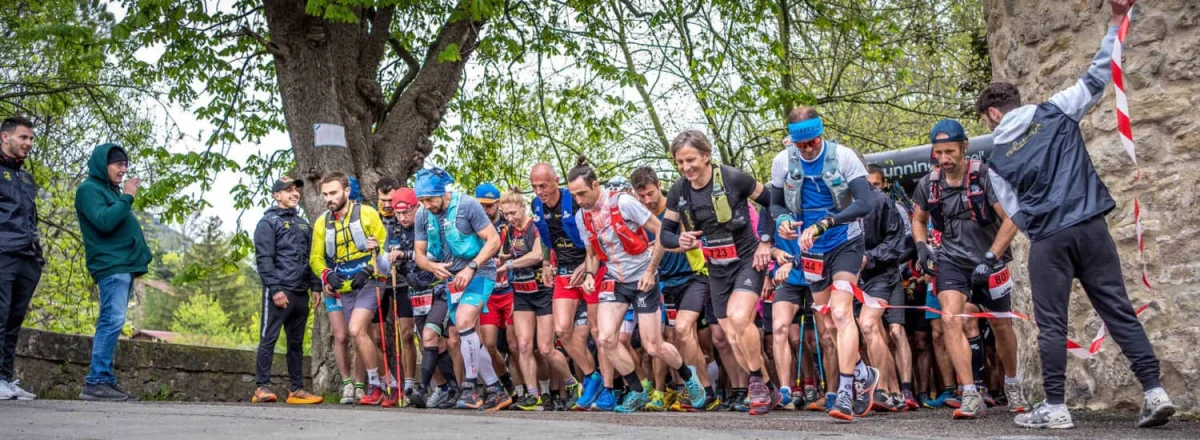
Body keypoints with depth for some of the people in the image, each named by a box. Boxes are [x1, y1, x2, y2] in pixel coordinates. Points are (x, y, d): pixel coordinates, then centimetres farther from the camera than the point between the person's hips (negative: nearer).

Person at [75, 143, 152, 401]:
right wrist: (127, 197, -12)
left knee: (111, 324, 6)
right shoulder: (89, 189, -4)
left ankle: (105, 381, 6)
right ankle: (97, 382, -18)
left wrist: (140, 258, 15)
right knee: (112, 322, -16)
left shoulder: (110, 190, 24)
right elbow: (105, 221, -20)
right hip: (111, 266, -10)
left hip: (123, 266, 10)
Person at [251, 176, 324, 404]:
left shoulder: (303, 224, 20)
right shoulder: (269, 222, -1)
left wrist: (315, 286, 10)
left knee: (296, 343, 9)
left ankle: (296, 389, 13)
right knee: (268, 339, -6)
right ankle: (262, 387, -4)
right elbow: (263, 259, -9)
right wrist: (275, 289, -17)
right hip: (278, 291, -7)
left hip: (300, 293, 7)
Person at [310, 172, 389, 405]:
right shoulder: (322, 223, 6)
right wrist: (327, 275, -9)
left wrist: (368, 270, -16)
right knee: (365, 337, 7)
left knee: (356, 330, -21)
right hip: (344, 289, 5)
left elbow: (385, 246, -4)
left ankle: (375, 385, -10)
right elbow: (316, 258, 10)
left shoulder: (367, 214, -6)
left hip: (368, 283, -5)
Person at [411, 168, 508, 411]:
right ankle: (496, 390, 16)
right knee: (469, 338, 6)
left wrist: (471, 268, -20)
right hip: (453, 279, 6)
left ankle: (470, 386, -18)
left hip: (478, 273, -6)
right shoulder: (423, 215, 0)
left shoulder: (467, 205, -15)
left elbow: (493, 240, -13)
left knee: (463, 321, -26)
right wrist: (433, 266, -15)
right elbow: (420, 255, 8)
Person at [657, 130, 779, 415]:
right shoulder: (678, 193, -3)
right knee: (733, 338, 4)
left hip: (747, 260, -5)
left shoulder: (733, 179, -16)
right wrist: (679, 241, -19)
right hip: (717, 269, 5)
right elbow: (665, 234, 4)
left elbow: (774, 203, -5)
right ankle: (768, 390, 21)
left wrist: (766, 242, -10)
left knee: (739, 318, -29)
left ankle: (758, 380, -9)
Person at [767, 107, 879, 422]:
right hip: (812, 250, 4)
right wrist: (782, 220, -18)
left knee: (841, 313, -21)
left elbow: (865, 203, -24)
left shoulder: (843, 157, -17)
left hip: (845, 244, -4)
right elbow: (776, 204, 7)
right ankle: (864, 374, 32)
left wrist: (823, 223, -36)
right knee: (829, 323, 11)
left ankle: (846, 392, -21)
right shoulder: (782, 162, -7)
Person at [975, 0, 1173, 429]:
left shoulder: (996, 159, 7)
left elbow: (1016, 213, 8)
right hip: (1090, 226, 2)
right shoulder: (1055, 112, 7)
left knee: (1051, 324, 5)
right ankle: (1154, 391, 0)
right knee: (1120, 311, 6)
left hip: (1047, 240, -2)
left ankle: (1054, 406, 3)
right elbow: (1096, 76, 7)